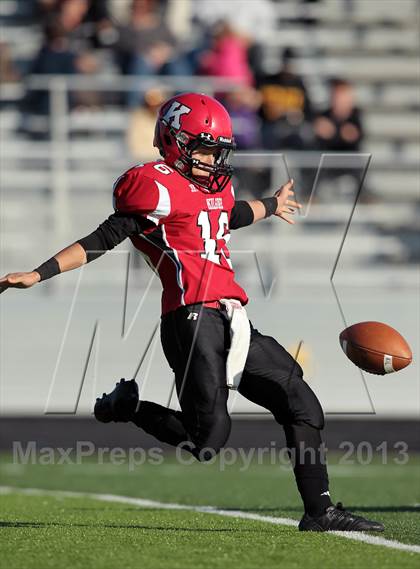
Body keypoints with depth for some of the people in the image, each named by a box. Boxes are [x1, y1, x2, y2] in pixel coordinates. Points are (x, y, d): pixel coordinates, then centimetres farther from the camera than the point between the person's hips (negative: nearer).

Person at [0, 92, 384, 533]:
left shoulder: (216, 188, 21)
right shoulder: (157, 188, -6)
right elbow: (101, 241, -7)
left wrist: (272, 206, 67)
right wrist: (37, 275, -15)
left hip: (230, 322, 9)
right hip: (193, 319, -9)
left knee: (301, 405, 6)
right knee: (207, 437, -13)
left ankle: (320, 510, 10)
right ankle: (128, 405, 11)